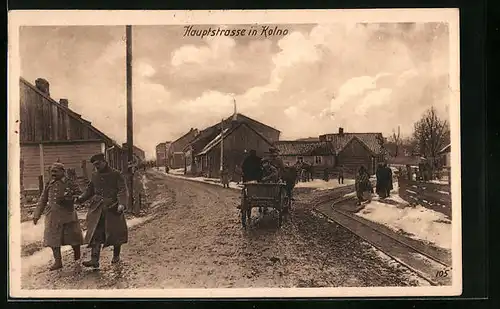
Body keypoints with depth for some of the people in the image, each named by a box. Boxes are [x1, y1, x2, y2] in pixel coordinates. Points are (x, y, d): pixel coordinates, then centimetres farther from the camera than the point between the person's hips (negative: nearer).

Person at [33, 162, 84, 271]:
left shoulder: (70, 183, -2)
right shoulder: (49, 184, 11)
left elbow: (80, 195, -1)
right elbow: (43, 200, 16)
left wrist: (68, 198, -19)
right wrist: (37, 215, 12)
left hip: (68, 215, -4)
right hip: (53, 215, 4)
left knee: (73, 236, 4)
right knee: (53, 238, 3)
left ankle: (77, 254, 32)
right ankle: (58, 261, 12)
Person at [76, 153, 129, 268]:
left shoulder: (116, 174, -3)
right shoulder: (94, 176, 13)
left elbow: (123, 190, -9)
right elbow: (90, 190, 19)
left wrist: (121, 204, -24)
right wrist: (80, 198, 1)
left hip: (113, 208, -4)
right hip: (97, 209, 4)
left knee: (115, 233, 6)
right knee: (95, 234, -6)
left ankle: (116, 256, 26)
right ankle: (94, 260, -8)